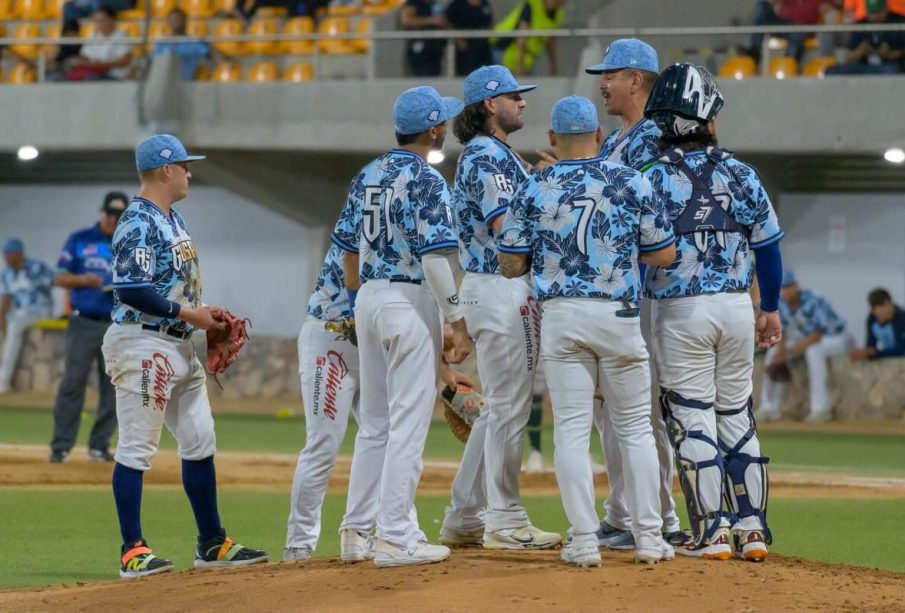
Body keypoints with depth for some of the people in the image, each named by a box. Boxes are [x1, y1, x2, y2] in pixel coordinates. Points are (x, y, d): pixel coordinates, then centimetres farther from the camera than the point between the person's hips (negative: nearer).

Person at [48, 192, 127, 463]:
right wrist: (83, 280, -16)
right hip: (83, 323, -2)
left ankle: (99, 446, 9)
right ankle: (61, 447, -6)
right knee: (72, 384, -7)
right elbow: (60, 278, 3)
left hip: (117, 326, 2)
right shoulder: (79, 240, 5)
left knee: (113, 387, 2)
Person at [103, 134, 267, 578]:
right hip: (143, 345, -10)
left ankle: (212, 544, 19)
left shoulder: (173, 220, 16)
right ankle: (133, 551, -5)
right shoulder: (139, 223, -15)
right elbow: (131, 291, -23)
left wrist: (205, 313, 9)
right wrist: (189, 314, -18)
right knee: (137, 448, -7)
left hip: (178, 348, 10)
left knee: (200, 442, 12)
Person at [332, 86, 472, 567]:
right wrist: (458, 322, -15)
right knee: (408, 422, -5)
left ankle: (356, 530, 18)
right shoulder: (426, 181, -13)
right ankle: (394, 538, -6)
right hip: (409, 302, -8)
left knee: (375, 421, 15)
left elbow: (348, 252, 14)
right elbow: (434, 259, -19)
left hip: (368, 299, 8)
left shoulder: (367, 177, 10)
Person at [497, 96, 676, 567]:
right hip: (618, 314, 0)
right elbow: (665, 253, 3)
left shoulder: (533, 190, 0)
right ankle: (649, 538, 8)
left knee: (571, 430, 3)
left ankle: (584, 541, -2)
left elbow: (510, 266, 3)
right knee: (635, 427, 9)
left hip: (561, 317, 0)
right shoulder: (630, 183, 0)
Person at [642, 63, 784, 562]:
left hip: (680, 312, -3)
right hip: (737, 306, 3)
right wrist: (770, 309, 20)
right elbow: (768, 246, 8)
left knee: (692, 420, 1)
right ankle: (751, 530, 11)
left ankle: (711, 533, -3)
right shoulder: (741, 174, 2)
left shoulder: (652, 179, -8)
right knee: (736, 416, 13)